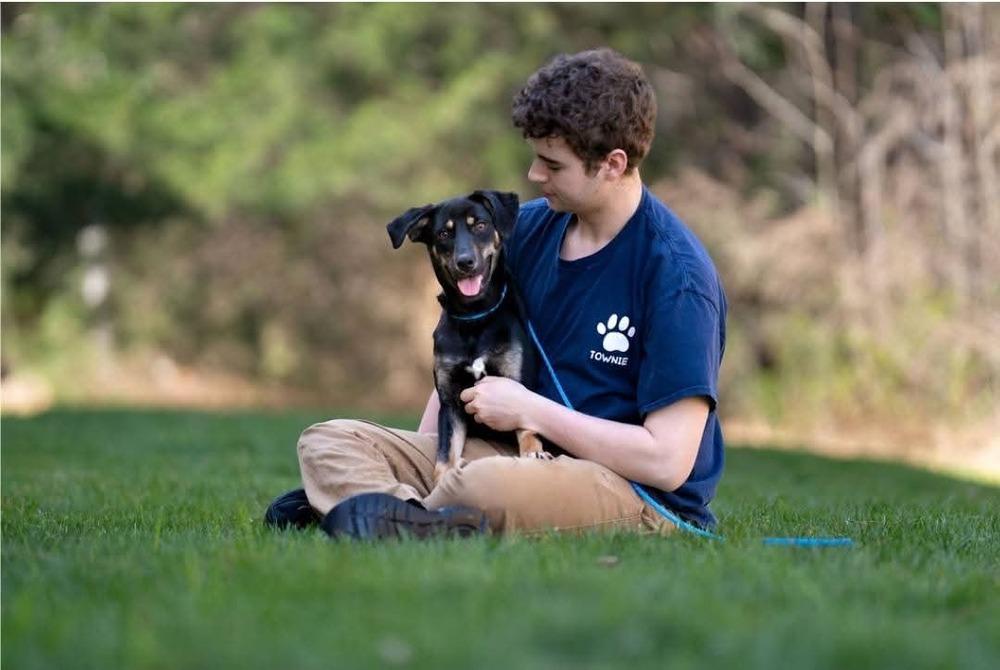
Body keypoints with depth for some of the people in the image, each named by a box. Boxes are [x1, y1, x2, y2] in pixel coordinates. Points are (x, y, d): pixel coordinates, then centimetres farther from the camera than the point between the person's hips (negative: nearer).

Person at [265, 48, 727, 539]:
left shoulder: (675, 273, -17)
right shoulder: (530, 227, 5)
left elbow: (668, 461, -20)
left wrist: (528, 409, -15)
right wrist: (424, 455, 3)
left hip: (643, 495, -8)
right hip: (528, 455, 8)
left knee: (486, 486, -40)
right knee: (329, 440, -4)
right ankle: (416, 514, -32)